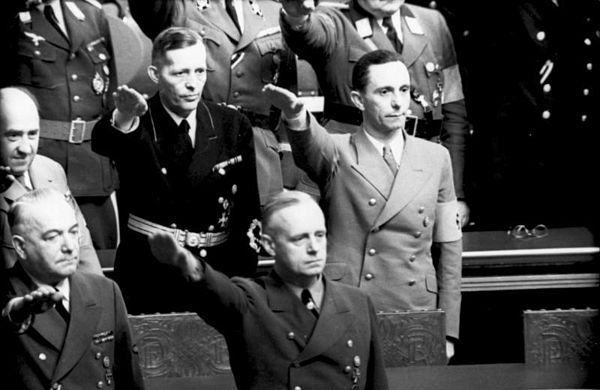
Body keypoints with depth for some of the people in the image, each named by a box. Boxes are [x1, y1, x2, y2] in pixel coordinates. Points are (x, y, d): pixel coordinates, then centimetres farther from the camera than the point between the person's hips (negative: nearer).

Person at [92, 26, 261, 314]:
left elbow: (248, 208, 6)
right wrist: (123, 119, -51)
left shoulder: (232, 126, 4)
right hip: (148, 277, -2)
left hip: (219, 273, 2)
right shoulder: (137, 125, -4)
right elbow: (101, 143, -28)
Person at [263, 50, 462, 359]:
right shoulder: (337, 153, 1)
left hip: (418, 315, 3)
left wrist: (448, 332, 7)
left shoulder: (435, 157, 9)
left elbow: (448, 248, 10)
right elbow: (310, 144, -24)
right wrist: (295, 115, -48)